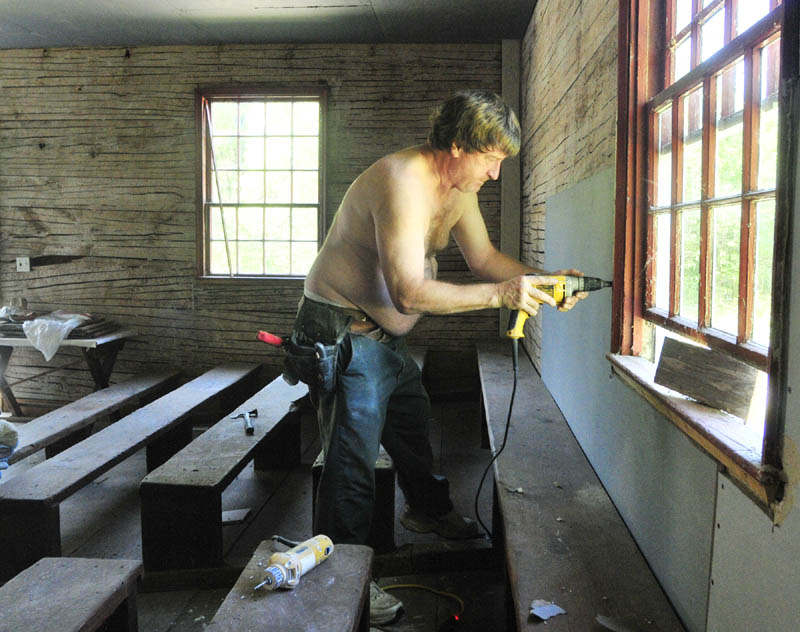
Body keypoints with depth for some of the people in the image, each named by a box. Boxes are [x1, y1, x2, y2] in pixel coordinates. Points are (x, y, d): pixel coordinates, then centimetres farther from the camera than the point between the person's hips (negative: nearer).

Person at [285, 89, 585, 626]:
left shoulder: (458, 186, 3)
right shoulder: (404, 183, -29)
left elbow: (484, 257, 10)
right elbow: (411, 293, -35)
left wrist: (539, 279, -6)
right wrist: (500, 294, -31)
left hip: (385, 334, 10)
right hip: (344, 334, -10)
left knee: (414, 423, 25)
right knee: (354, 456, -7)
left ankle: (430, 510, 50)